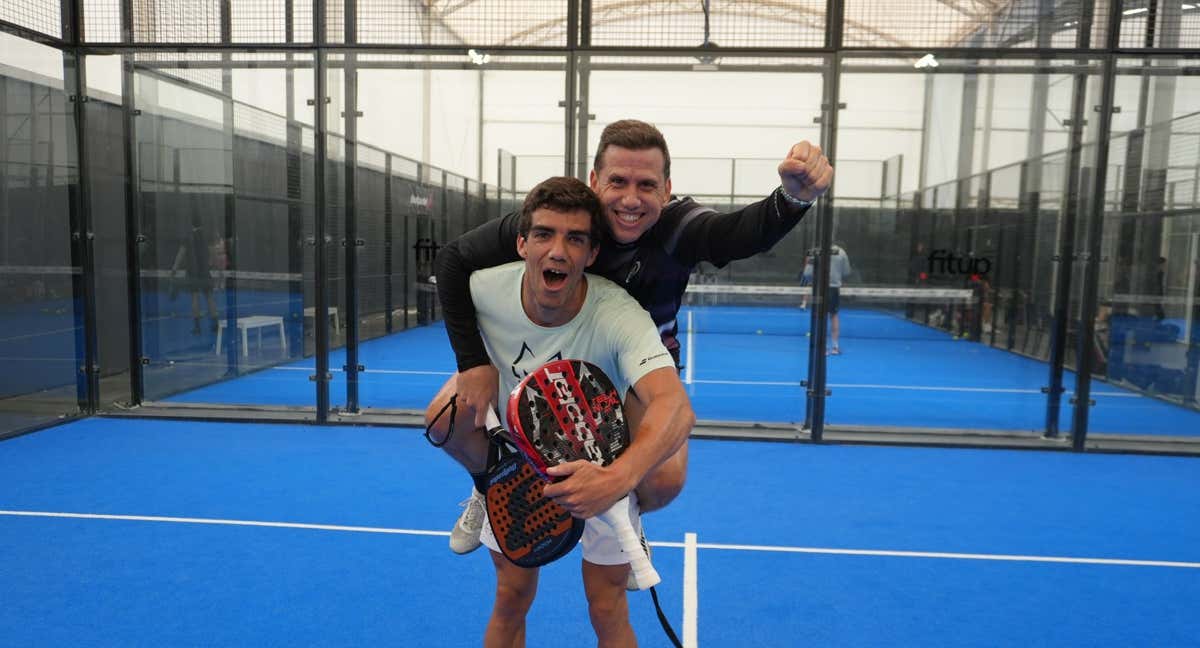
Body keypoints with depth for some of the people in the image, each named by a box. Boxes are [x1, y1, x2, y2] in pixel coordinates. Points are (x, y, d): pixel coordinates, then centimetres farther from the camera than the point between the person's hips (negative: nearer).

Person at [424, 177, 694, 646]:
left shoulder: (618, 316, -34)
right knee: (511, 600, 13)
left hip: (605, 467, -2)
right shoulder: (483, 290, -23)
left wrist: (618, 477, -64)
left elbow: (675, 408, -50)